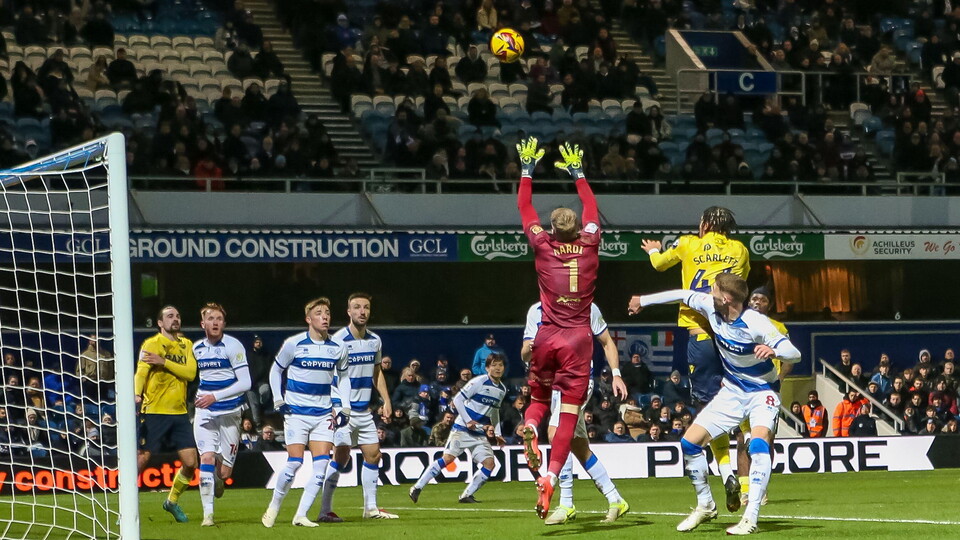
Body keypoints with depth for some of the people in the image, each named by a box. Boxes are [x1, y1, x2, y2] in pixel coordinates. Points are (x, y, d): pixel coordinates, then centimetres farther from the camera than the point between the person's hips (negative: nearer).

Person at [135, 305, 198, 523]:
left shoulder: (186, 345, 12)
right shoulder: (151, 344, -3)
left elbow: (190, 372, -2)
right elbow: (140, 373, -15)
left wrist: (164, 362, -15)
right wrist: (137, 394, -34)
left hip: (180, 413, 5)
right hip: (154, 413, -5)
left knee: (190, 462, 2)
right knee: (141, 460, -9)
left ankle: (172, 501, 24)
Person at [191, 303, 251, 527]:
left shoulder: (233, 346, -10)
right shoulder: (197, 348, 7)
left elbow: (245, 383, -15)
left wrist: (215, 397, -21)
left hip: (229, 413, -3)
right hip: (205, 412, 3)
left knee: (224, 472, -1)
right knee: (206, 458, -16)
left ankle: (218, 482, 37)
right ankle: (208, 514, -14)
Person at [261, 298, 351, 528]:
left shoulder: (337, 348, 3)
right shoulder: (294, 344, -6)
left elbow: (343, 377, 18)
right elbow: (275, 371, 7)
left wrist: (344, 409, 8)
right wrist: (279, 402, -1)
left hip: (323, 414, 3)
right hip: (296, 412, -3)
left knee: (322, 464, -9)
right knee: (295, 462, -11)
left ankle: (301, 515, -3)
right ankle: (273, 509, 9)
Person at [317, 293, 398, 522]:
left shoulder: (374, 340, 9)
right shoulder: (339, 340, -12)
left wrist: (386, 400, 12)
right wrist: (334, 407, -20)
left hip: (364, 410, 7)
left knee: (373, 454, 8)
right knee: (341, 456, -12)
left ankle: (371, 507, 19)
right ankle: (325, 510, -9)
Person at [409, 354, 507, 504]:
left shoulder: (502, 389, 11)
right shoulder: (479, 382, -10)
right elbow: (457, 400, -9)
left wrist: (497, 434, 18)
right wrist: (468, 421, -16)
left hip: (480, 433, 6)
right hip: (462, 429, -6)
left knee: (490, 462, -9)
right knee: (448, 458, -16)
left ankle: (466, 495, -2)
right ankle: (417, 487, -8)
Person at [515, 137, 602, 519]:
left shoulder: (543, 247, -2)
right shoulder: (589, 245, 0)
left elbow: (525, 208, 13)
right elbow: (591, 209, 18)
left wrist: (527, 171, 25)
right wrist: (578, 174, 32)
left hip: (547, 337, 1)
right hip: (578, 339, -1)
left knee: (539, 397, 22)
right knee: (569, 414, -3)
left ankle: (529, 427, -11)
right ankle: (550, 476, -17)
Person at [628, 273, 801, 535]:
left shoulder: (755, 323, -29)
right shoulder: (710, 307, -11)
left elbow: (794, 354, -31)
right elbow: (684, 295, 10)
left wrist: (773, 351, -53)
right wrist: (644, 300, 22)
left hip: (762, 392, -7)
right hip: (732, 391, 7)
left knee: (758, 443, -32)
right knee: (689, 443, 1)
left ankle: (751, 518, -32)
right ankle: (705, 506, 21)